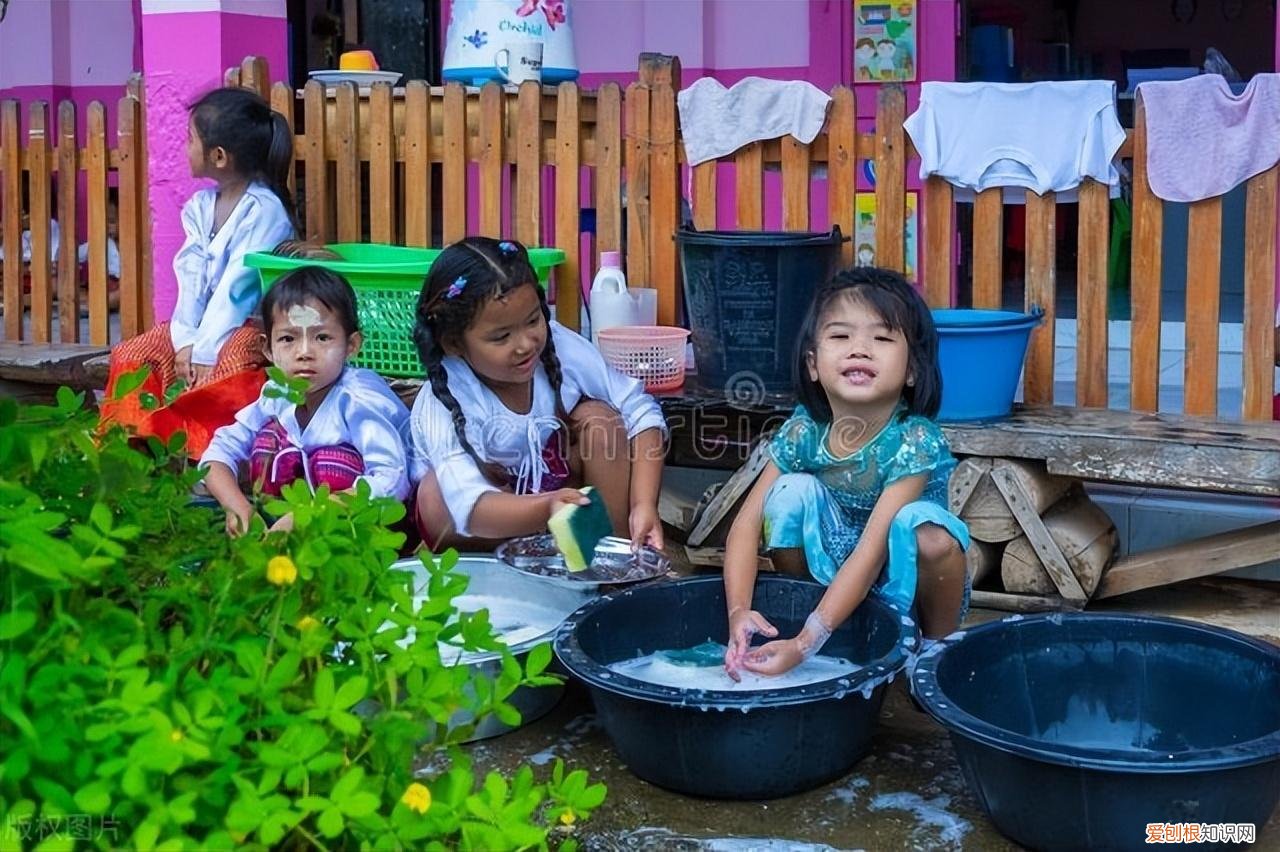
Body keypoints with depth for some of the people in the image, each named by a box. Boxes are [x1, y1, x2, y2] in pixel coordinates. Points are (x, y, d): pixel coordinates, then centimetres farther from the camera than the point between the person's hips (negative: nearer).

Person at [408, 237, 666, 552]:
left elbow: (641, 412, -15)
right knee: (435, 494, -34)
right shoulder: (444, 402, -30)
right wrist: (547, 508, -62)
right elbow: (472, 507, -43)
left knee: (599, 418, -19)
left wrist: (644, 505, -28)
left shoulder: (559, 346, -21)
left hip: (557, 482, 4)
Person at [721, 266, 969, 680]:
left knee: (927, 531, -33)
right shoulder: (803, 432, -14)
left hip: (905, 584, -3)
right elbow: (747, 523, -15)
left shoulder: (914, 442, -27)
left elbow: (872, 551, -33)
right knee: (792, 491, -20)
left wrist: (806, 643, -39)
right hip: (833, 576, 3)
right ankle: (798, 611, 1)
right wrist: (738, 611, -32)